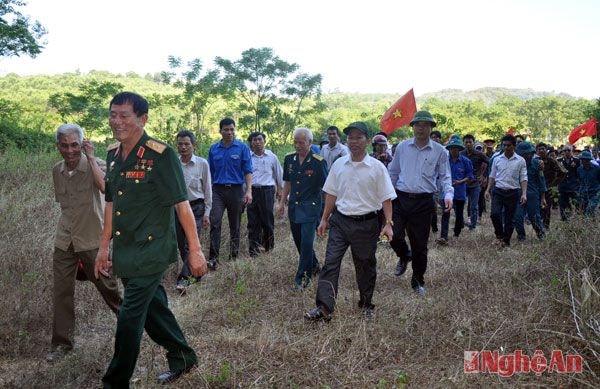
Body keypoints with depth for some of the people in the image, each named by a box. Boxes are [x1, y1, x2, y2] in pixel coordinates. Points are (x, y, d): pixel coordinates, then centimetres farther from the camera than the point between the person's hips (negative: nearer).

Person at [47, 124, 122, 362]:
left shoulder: (95, 164, -12)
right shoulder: (57, 171, 6)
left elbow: (105, 187, -33)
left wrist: (90, 157, -24)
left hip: (92, 240, -4)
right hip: (64, 241, 5)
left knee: (107, 285, 8)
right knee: (61, 291, 5)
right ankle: (61, 343, 18)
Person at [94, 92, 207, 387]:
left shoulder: (160, 155, -16)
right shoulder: (113, 154, 6)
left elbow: (182, 204, -16)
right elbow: (111, 204, 14)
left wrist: (195, 251, -16)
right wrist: (104, 247, 15)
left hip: (151, 251, -7)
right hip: (125, 252, 8)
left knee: (130, 318, -1)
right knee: (153, 307, 19)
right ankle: (182, 359, 39)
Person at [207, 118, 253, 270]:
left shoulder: (242, 148, 1)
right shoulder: (214, 149, 9)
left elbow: (248, 171, -2)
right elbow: (210, 172, 14)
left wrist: (248, 191, -11)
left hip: (236, 190, -1)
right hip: (217, 190, 1)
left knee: (235, 225, 8)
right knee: (215, 222, -13)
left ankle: (234, 255, 21)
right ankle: (213, 258, -11)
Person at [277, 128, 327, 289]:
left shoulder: (319, 162, -12)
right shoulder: (289, 159, 5)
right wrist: (282, 202, 14)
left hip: (311, 208, -6)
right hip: (294, 207, 6)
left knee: (306, 242, -9)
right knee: (299, 241, 15)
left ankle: (301, 277, 2)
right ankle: (314, 266, 37)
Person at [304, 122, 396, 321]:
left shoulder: (377, 167, -6)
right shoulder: (338, 164, 4)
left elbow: (386, 198, -5)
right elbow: (331, 194, 11)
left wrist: (388, 223, -13)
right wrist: (324, 219, 10)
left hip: (366, 224, -2)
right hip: (340, 221, 3)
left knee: (365, 266, 12)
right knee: (330, 263, -6)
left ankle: (366, 304, 30)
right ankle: (324, 307, -4)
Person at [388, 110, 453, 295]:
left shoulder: (439, 151, 1)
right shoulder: (402, 147, 5)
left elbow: (445, 176, 4)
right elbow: (393, 172, 12)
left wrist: (448, 194, -13)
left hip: (424, 202, -1)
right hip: (401, 199, 1)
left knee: (420, 245, 6)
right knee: (394, 236, -8)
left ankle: (418, 281, 25)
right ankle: (403, 258, 28)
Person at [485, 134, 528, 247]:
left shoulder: (520, 161, 1)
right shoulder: (497, 159, 6)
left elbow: (523, 178, 0)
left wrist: (524, 194, -10)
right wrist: (488, 190, 4)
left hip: (512, 192, -1)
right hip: (498, 191, 1)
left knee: (510, 218, 5)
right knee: (494, 213, -17)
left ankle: (506, 240, 19)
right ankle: (499, 234, 8)